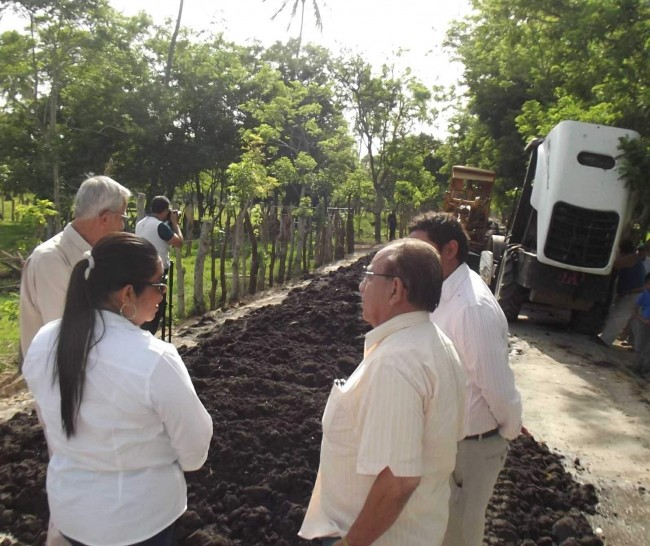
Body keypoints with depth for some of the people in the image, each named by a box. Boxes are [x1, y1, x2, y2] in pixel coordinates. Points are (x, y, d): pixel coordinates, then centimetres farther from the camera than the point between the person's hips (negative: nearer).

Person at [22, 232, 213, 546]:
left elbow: (55, 420, 4)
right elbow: (194, 450, -17)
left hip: (67, 506, 5)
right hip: (139, 516, -4)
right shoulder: (155, 360, -31)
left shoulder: (42, 343, -13)